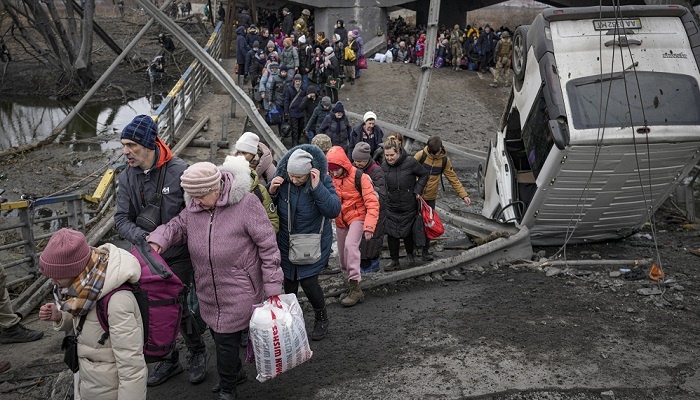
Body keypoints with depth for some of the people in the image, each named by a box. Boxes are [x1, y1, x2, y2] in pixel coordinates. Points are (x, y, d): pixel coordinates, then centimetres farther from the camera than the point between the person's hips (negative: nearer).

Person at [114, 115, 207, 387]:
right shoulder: (127, 177, -4)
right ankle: (169, 359, 34)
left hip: (178, 255, -4)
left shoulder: (178, 170, -18)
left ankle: (197, 351, 30)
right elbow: (121, 219, -5)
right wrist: (143, 237, -23)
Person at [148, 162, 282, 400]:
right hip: (208, 291, 6)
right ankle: (233, 372, 46)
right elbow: (178, 226, 17)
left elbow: (268, 246, -15)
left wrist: (272, 288, -14)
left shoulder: (245, 204, -18)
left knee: (226, 339, -1)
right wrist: (158, 240, -7)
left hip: (238, 291, -6)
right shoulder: (195, 206, -1)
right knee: (218, 334, 19)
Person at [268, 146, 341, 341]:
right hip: (287, 242, 3)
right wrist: (271, 191, -22)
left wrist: (317, 187, -36)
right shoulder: (281, 178, -13)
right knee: (289, 281, 14)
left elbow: (334, 210, -27)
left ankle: (321, 319, 23)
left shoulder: (323, 180, -19)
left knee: (308, 281, -5)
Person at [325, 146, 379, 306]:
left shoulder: (359, 177, -20)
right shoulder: (329, 178, -7)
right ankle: (352, 286, 33)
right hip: (340, 220, 6)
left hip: (357, 217, -5)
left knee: (350, 245, -28)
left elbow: (372, 203, -19)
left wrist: (369, 226, -27)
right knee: (343, 255, 11)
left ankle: (355, 287, -25)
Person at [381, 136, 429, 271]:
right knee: (391, 233, 0)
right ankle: (394, 261, 15)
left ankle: (410, 255, 37)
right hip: (391, 206, 2)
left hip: (409, 205, -2)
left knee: (407, 232, 10)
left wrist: (417, 190, -8)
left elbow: (424, 174, 0)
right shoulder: (384, 166, -5)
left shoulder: (410, 162, -15)